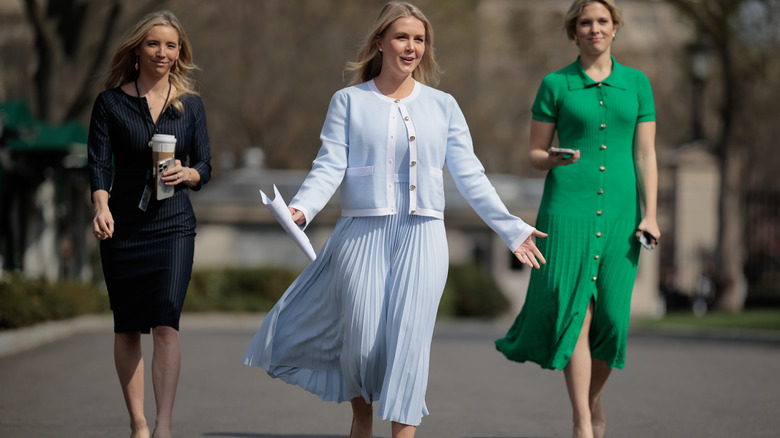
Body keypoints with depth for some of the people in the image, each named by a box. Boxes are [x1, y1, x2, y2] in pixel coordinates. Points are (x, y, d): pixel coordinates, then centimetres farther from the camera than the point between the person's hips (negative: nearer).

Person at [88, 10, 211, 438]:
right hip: (123, 227, 1)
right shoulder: (111, 103, 3)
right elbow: (98, 162, -4)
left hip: (173, 225, 0)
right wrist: (101, 204, -22)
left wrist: (187, 174, -13)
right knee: (127, 328, 6)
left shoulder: (190, 105, 7)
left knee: (165, 324, -15)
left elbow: (205, 166, 10)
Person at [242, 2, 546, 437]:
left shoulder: (443, 106, 10)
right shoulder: (349, 101, 6)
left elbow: (469, 174, 11)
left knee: (409, 336, -9)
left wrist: (510, 227, 7)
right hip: (363, 235, -1)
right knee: (362, 340, -2)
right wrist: (302, 208, -21)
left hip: (422, 237, 1)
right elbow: (330, 166, -3)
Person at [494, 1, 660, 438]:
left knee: (611, 314, 0)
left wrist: (650, 214, -3)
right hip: (568, 208, -2)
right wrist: (555, 159, -17)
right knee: (575, 313, -10)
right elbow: (535, 154, 6)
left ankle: (594, 398, 27)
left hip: (619, 210, 2)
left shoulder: (637, 83, 9)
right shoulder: (556, 85, 4)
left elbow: (645, 155, 6)